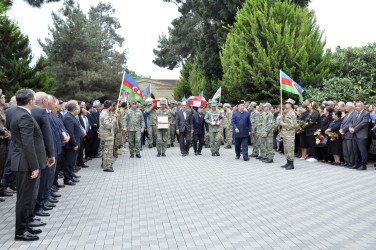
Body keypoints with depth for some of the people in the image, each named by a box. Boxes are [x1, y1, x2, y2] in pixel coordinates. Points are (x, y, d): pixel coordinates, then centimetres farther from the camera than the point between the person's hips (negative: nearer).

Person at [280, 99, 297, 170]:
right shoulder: (287, 113, 16)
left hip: (290, 135, -10)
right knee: (286, 150, 15)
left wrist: (283, 124, -16)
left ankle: (291, 164, 2)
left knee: (290, 150, -4)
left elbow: (293, 125, -22)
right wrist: (282, 120, 6)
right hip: (285, 134, 10)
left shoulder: (292, 114, -15)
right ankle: (288, 162, 24)